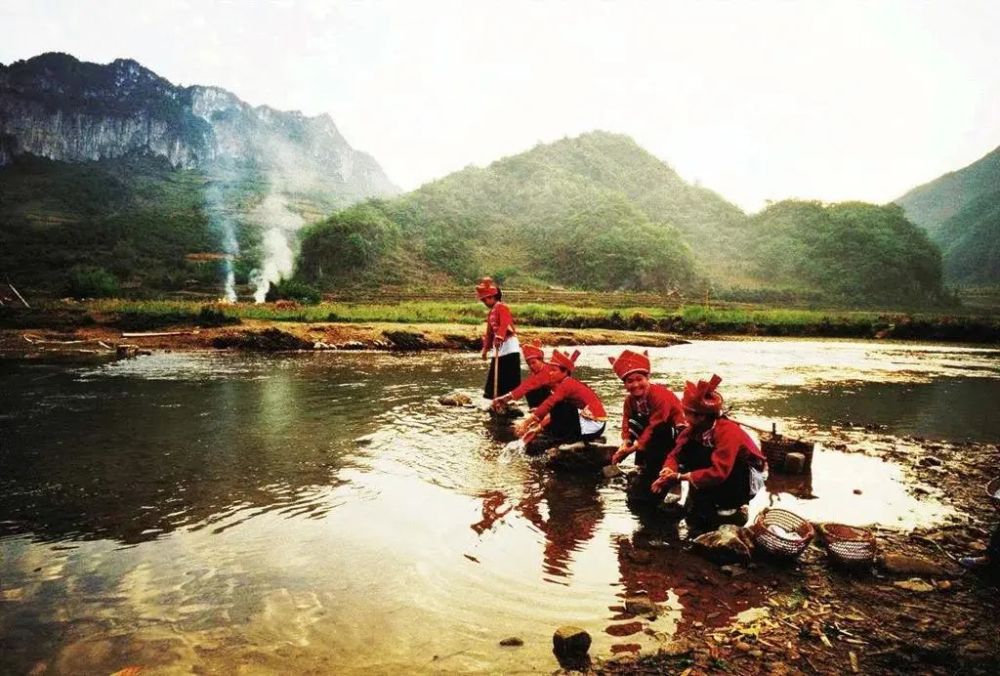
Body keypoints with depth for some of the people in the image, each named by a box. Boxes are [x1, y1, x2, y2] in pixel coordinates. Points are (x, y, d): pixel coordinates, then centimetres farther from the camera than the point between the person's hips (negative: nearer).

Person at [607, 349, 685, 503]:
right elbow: (627, 424, -6)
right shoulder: (630, 400, -7)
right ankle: (645, 467, -2)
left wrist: (635, 447, -32)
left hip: (677, 431, -7)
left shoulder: (660, 396, -29)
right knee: (634, 422, -11)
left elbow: (654, 426, -30)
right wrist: (626, 444, -24)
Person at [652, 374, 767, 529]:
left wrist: (680, 477, -36)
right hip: (723, 472, 7)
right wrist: (667, 473, -32)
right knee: (687, 454, -15)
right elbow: (676, 454, -9)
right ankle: (700, 506, -1)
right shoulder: (695, 429, -11)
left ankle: (734, 508, -10)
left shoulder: (727, 432, -32)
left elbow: (718, 472, -38)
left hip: (749, 477, -7)